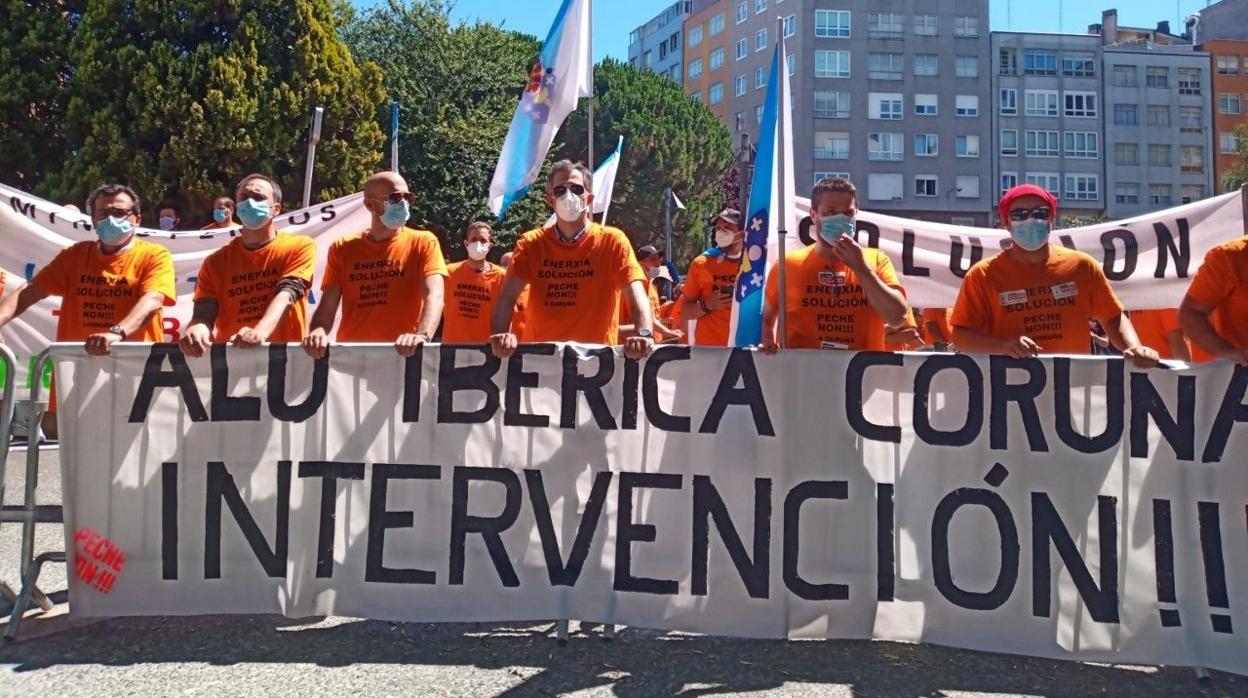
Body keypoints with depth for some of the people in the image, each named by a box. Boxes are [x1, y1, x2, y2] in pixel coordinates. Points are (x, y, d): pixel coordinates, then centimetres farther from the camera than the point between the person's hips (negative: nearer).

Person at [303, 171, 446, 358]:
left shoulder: (424, 242, 4)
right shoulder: (342, 248, 11)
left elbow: (434, 295, -11)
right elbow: (327, 308, 5)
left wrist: (422, 335, -30)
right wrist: (318, 332, -17)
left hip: (403, 355, -2)